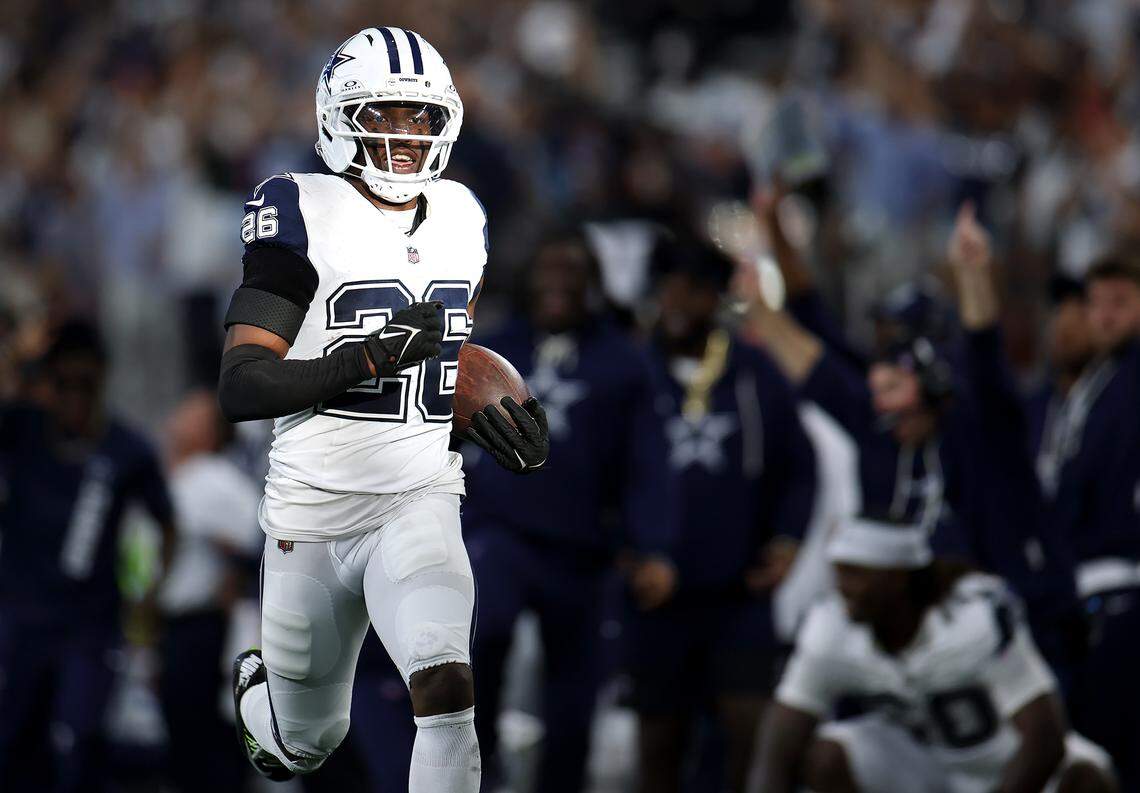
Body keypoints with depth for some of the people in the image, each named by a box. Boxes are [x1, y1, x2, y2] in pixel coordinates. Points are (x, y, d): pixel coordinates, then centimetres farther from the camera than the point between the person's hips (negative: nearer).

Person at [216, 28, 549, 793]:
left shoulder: (460, 218, 7)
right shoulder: (305, 216, -11)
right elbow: (241, 388, -16)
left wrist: (505, 420, 3)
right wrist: (367, 358, -28)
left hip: (421, 502, 3)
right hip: (315, 510, -2)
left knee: (447, 688, -24)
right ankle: (257, 685, 51)